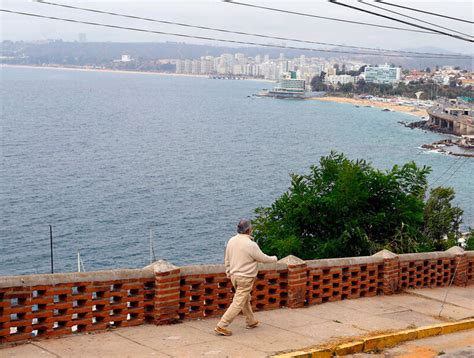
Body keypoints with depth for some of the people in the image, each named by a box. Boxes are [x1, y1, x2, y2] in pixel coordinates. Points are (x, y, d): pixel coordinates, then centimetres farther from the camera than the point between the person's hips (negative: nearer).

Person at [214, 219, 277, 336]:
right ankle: (221, 326, -7)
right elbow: (263, 258, -9)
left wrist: (228, 272, 24)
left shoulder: (231, 241, 0)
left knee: (245, 299, 23)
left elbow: (227, 259, 10)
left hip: (234, 275, 8)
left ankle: (251, 321, 37)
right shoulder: (251, 245, -22)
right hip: (245, 278, -8)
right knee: (238, 303, -4)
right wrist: (274, 258, 10)